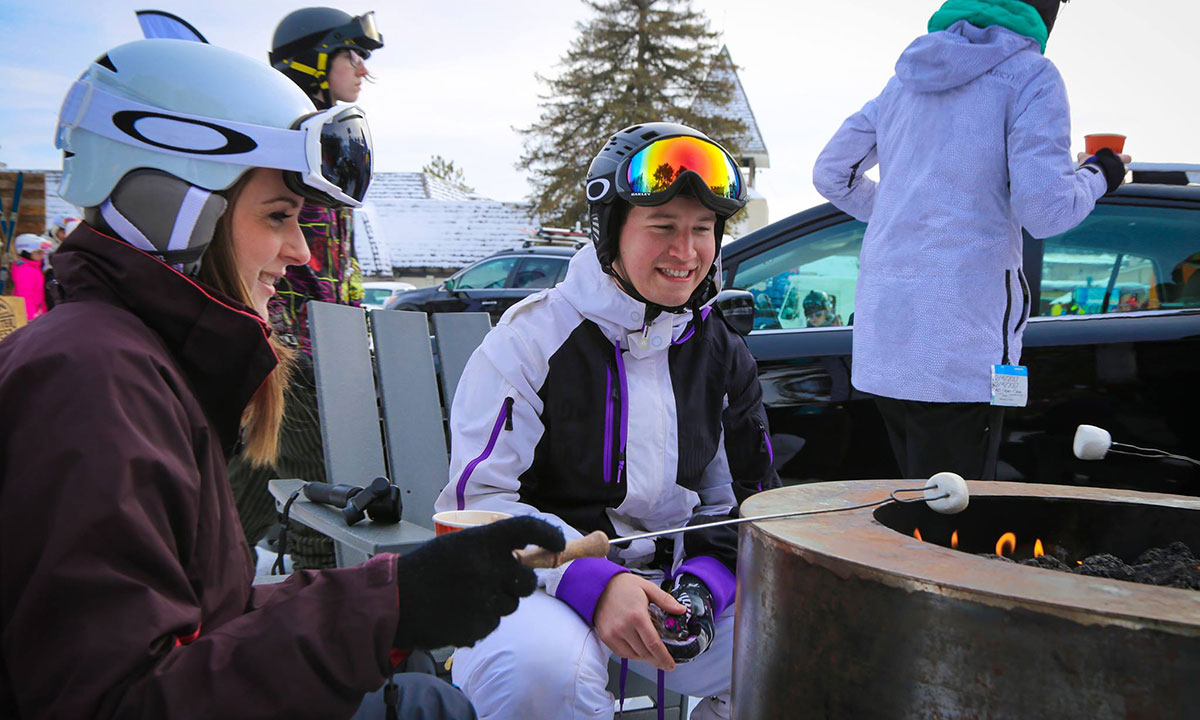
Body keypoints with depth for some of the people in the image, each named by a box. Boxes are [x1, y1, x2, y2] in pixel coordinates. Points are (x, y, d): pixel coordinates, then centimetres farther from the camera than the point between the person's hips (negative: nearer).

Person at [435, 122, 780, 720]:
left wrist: (703, 584, -7)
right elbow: (476, 500, -13)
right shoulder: (534, 337, -10)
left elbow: (741, 498, 14)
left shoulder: (721, 354, 7)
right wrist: (591, 583, -27)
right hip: (540, 577, -5)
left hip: (667, 575, 5)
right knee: (539, 668, -37)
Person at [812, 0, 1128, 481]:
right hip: (958, 343, -7)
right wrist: (1097, 178, 8)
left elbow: (831, 174, 22)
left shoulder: (907, 80, 17)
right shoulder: (1030, 75, -4)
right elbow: (1045, 210, -13)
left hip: (880, 336, 7)